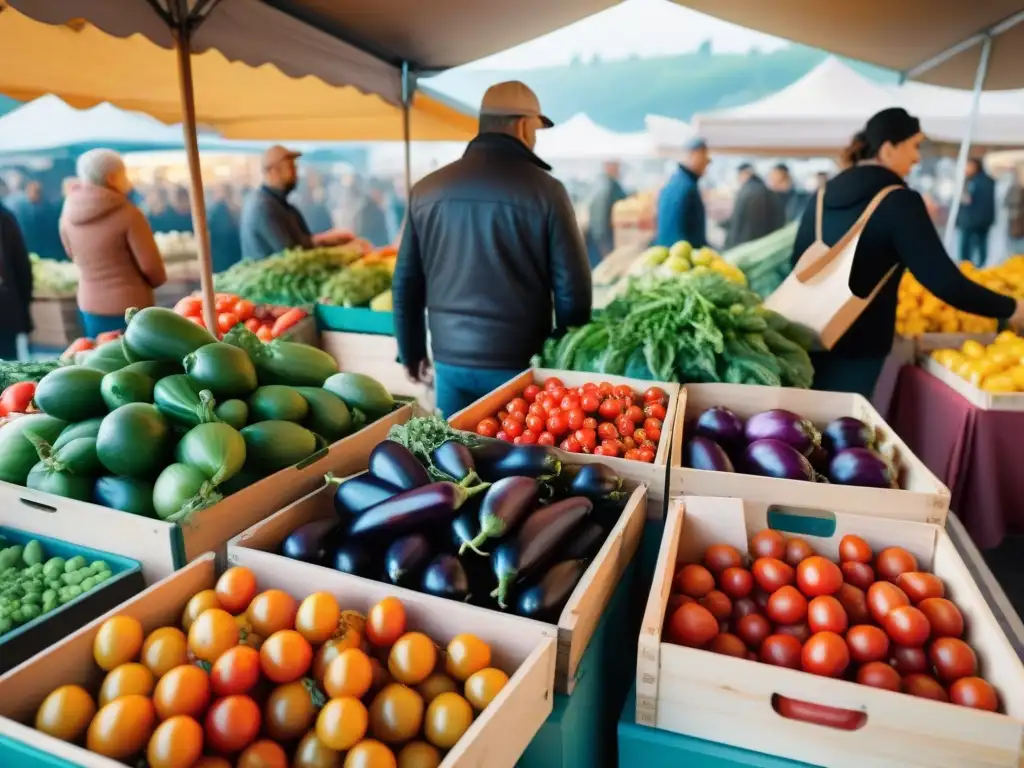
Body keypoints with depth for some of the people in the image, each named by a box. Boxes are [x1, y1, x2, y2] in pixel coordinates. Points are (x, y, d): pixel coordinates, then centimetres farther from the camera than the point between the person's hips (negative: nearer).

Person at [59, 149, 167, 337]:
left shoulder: (69, 215, 1)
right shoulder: (127, 214, -17)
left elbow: (74, 256, 15)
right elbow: (151, 265, -14)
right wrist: (156, 280, 8)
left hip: (90, 306, 6)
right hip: (130, 306, -6)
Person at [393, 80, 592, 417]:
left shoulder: (427, 189, 3)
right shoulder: (544, 189, -9)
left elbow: (405, 283, 8)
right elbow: (572, 287, -8)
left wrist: (411, 353, 19)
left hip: (450, 359, 4)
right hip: (518, 362, -3)